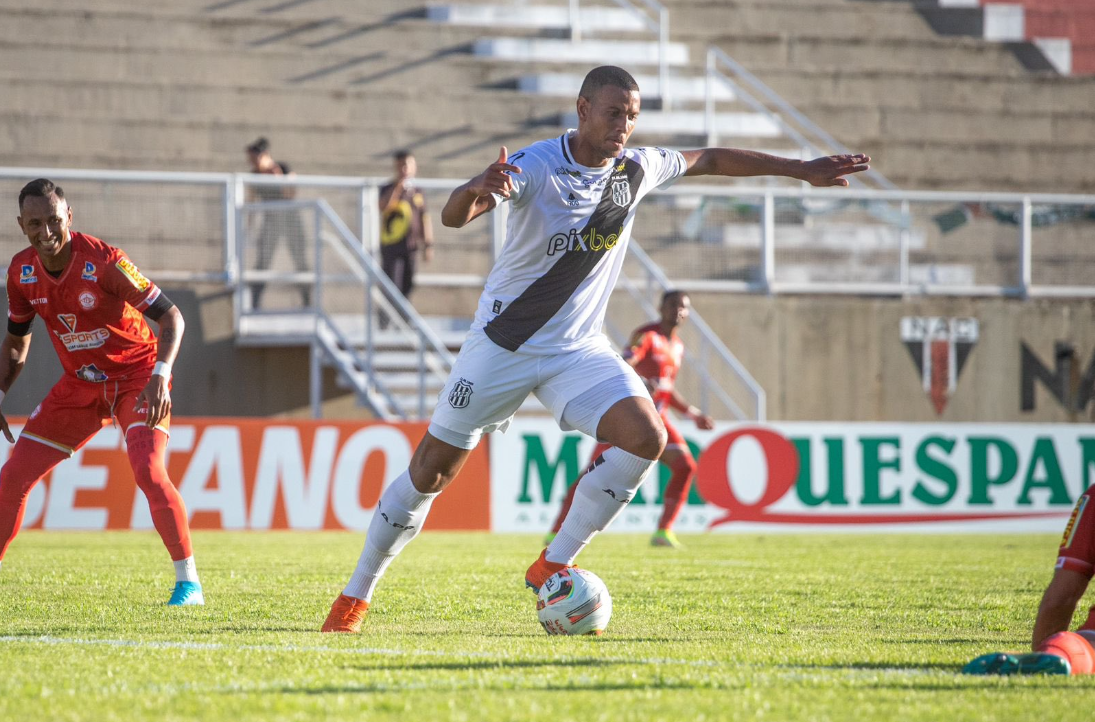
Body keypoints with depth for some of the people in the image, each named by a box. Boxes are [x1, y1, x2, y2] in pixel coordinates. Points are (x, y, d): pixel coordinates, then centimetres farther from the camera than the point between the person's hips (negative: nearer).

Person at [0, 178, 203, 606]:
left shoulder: (103, 262, -23)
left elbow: (170, 316, -21)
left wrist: (160, 375, -35)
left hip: (135, 378, -6)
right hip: (79, 385, 6)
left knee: (147, 471, -27)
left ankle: (188, 582, -18)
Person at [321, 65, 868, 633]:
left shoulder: (636, 169, -4)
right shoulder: (534, 167, -20)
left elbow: (709, 159, 14)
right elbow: (452, 218, -35)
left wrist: (800, 170, 16)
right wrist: (475, 191, -59)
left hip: (579, 348, 4)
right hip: (503, 344, -4)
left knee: (646, 438, -20)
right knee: (432, 470, 0)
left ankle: (552, 568, -9)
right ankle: (356, 596, 16)